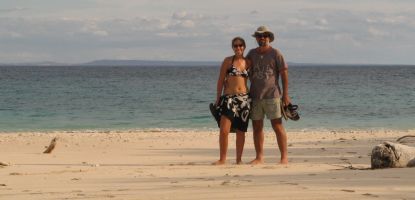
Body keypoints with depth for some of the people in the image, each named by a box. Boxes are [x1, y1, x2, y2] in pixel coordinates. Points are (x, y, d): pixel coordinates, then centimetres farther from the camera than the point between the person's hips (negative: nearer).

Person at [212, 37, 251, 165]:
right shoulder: (228, 61, 2)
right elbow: (221, 81, 3)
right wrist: (217, 99, 0)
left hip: (244, 99, 3)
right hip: (228, 98, -3)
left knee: (241, 131, 7)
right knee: (224, 130, -11)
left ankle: (239, 159, 17)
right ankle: (222, 159, -3)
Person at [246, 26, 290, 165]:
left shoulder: (275, 53, 0)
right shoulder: (252, 54, 12)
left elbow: (284, 73, -1)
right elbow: (246, 71, 19)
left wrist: (285, 94, -5)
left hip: (272, 96, -4)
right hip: (255, 96, 4)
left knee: (277, 126, -5)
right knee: (257, 127, 5)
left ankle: (284, 157, -1)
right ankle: (259, 157, 11)